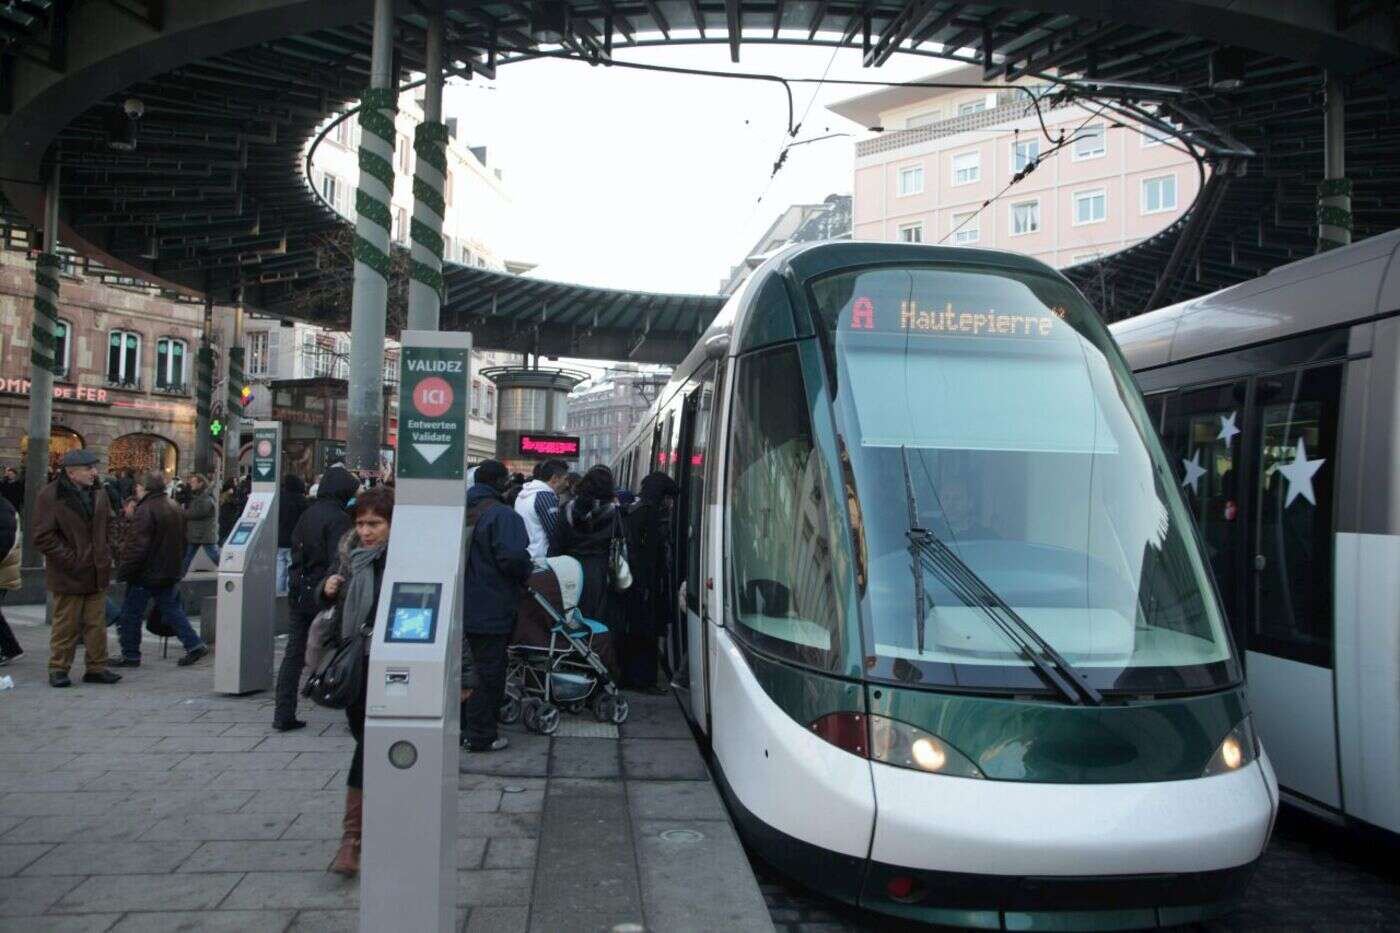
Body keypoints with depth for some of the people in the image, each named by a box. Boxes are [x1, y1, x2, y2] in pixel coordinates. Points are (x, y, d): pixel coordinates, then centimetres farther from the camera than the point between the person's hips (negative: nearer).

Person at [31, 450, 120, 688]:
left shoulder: (98, 494, 8)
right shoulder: (50, 496, -10)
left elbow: (109, 525, 21)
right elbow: (43, 537, -12)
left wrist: (106, 556, 11)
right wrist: (70, 560, -15)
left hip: (97, 572, 5)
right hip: (68, 576, -5)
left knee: (97, 623, 8)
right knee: (66, 624, 3)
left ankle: (97, 668, 16)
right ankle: (58, 669, 15)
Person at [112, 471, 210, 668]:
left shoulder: (144, 511, -18)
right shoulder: (174, 508, 11)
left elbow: (136, 547, -22)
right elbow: (182, 542, 18)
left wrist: (123, 570, -14)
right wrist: (176, 566, 24)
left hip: (146, 573, -8)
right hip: (170, 573, 8)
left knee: (131, 614, 5)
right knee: (172, 609, 13)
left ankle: (130, 655, 12)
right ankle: (194, 644, 4)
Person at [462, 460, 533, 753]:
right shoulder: (503, 515, -17)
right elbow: (513, 558, -27)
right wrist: (527, 573, -7)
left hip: (464, 605, 8)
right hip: (492, 608, -8)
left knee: (481, 666, 20)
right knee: (490, 671, 4)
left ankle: (476, 730, 28)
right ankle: (481, 736, 10)